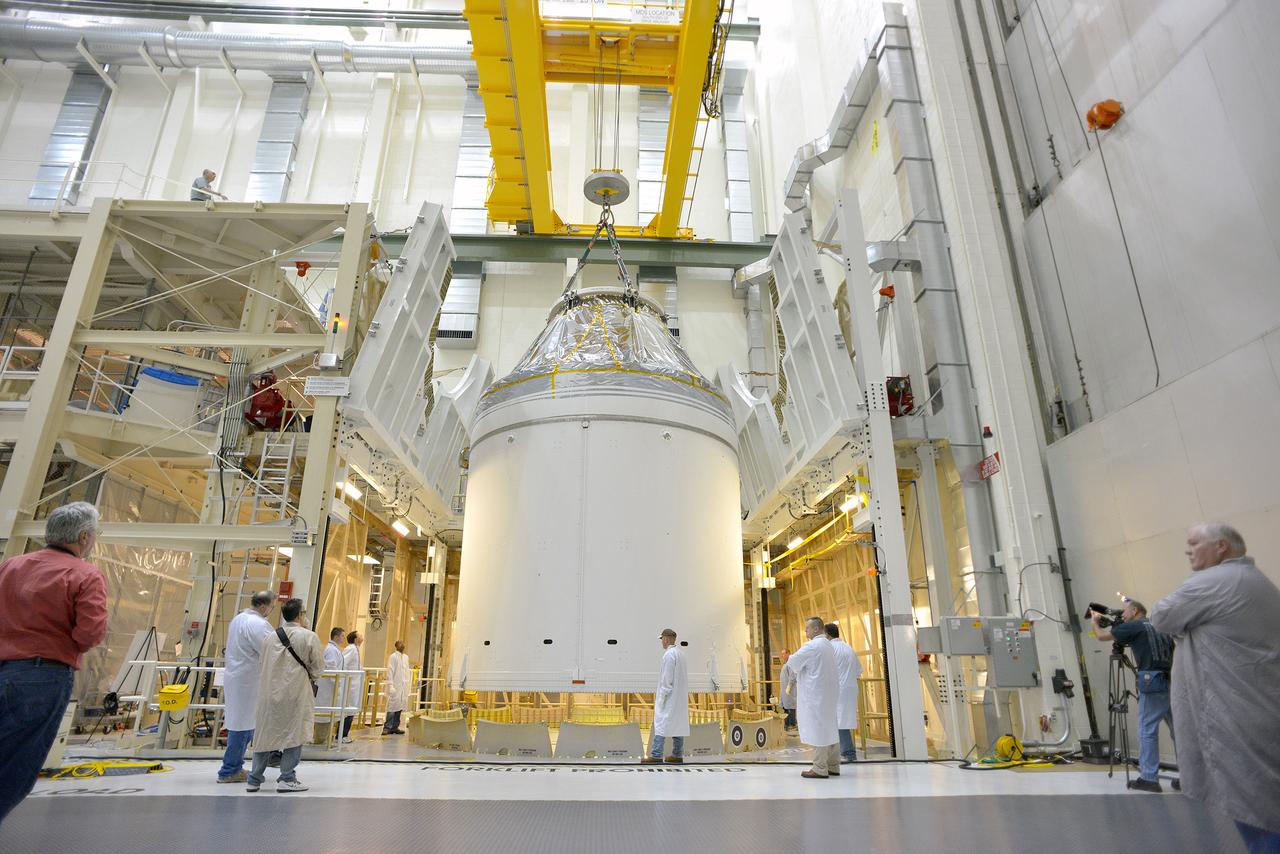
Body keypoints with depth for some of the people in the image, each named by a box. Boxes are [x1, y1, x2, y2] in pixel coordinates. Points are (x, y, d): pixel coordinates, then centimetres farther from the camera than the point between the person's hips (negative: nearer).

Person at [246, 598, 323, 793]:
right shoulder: (309, 637, -10)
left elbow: (264, 664, 12)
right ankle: (287, 779, 8)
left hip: (270, 691, 5)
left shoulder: (269, 637, 4)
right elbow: (318, 666, -3)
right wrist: (310, 678, 17)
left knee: (265, 734, 14)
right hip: (296, 693, -5)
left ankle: (254, 779, 19)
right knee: (294, 734, 5)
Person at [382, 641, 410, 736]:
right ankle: (387, 727, -1)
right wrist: (391, 686, -15)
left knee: (400, 707, 4)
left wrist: (407, 684, 12)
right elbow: (390, 672, -10)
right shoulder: (393, 657, -6)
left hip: (403, 687, 6)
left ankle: (395, 727, 11)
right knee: (392, 707, -7)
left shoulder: (406, 657, 14)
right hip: (395, 687, -6)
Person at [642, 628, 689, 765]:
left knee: (660, 724, -6)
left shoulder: (669, 654, -16)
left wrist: (661, 697, -14)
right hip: (680, 697, 9)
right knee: (678, 724, 11)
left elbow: (667, 679, -19)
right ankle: (678, 755, 16)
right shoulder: (680, 652, 11)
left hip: (670, 697, -9)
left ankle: (656, 755, -7)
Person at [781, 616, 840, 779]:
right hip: (829, 693, 9)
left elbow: (793, 662, -13)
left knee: (817, 731, -4)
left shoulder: (812, 646, -16)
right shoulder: (828, 645, 14)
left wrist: (790, 658, 8)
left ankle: (820, 769, -1)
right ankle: (833, 766, 18)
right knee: (829, 729, 12)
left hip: (815, 695, -9)